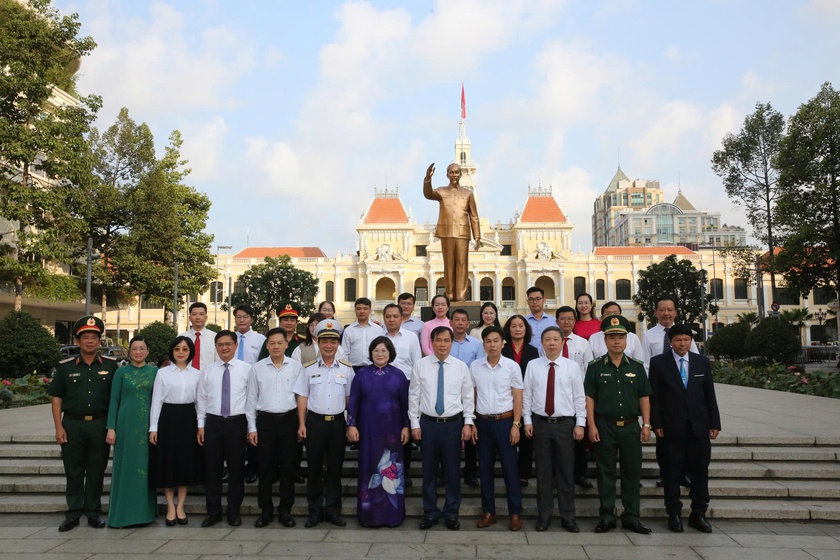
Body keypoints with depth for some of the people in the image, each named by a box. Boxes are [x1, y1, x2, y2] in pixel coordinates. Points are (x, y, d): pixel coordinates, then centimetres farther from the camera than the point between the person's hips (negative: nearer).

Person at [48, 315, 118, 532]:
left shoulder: (110, 366, 3)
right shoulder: (65, 367, 4)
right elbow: (56, 398, 4)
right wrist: (59, 427, -3)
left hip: (100, 424, 0)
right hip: (72, 424, 1)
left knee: (96, 470, 6)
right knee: (73, 471, 7)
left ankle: (94, 512, 18)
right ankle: (73, 513, 17)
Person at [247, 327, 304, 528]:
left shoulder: (297, 367, 1)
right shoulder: (257, 368, 2)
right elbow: (252, 399, 5)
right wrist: (252, 427, 2)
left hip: (289, 420, 0)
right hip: (265, 421, 0)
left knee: (288, 467, 6)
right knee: (265, 467, 6)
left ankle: (285, 509, 19)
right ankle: (266, 510, 19)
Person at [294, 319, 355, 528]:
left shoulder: (346, 369, 3)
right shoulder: (308, 368, 1)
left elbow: (350, 398, 6)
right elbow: (302, 397, 3)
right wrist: (301, 424, -2)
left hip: (337, 422, 1)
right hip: (314, 422, 0)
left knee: (335, 468, 8)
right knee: (314, 468, 6)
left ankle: (333, 510, 20)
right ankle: (315, 511, 18)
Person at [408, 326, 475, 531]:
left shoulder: (461, 366, 0)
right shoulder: (420, 366, -1)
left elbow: (468, 397, 3)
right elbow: (413, 396, 2)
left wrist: (468, 423, -2)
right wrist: (414, 424, -1)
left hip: (453, 423, 0)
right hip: (428, 423, 0)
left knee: (452, 470, 7)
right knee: (429, 470, 9)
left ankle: (451, 513, 22)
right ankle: (430, 512, 23)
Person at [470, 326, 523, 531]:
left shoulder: (512, 366, -4)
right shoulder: (475, 366, 2)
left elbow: (517, 398, -2)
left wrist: (516, 425, -8)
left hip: (505, 421, -2)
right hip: (483, 422, 2)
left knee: (510, 468, 2)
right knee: (485, 468, 10)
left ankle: (515, 513, 14)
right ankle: (488, 512, 21)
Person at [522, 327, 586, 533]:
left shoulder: (572, 366, 0)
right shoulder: (533, 365, 1)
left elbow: (579, 397, 1)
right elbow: (527, 394, 4)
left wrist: (580, 423, -2)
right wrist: (527, 420, 0)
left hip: (565, 423, 0)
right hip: (540, 423, 1)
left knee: (566, 472, 6)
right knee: (543, 471, 8)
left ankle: (568, 517, 19)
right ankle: (544, 515, 20)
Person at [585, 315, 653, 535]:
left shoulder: (636, 367, 7)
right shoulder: (595, 367, 1)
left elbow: (644, 398, 8)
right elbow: (589, 398, -1)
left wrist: (646, 424, 2)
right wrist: (591, 425, -7)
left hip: (631, 427, 2)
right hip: (605, 427, -2)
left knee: (632, 472, 7)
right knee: (606, 473, 5)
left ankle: (631, 517, 18)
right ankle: (606, 516, 15)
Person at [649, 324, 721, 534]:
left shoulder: (702, 362, 8)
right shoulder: (658, 363, 0)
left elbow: (710, 395, 9)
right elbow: (653, 396, -3)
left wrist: (714, 423, 4)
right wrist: (656, 424, -9)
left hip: (699, 427, 3)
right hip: (670, 428, -2)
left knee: (700, 471, 7)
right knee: (672, 472, 4)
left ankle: (698, 514, 18)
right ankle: (674, 514, 15)